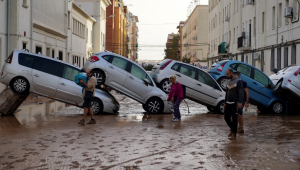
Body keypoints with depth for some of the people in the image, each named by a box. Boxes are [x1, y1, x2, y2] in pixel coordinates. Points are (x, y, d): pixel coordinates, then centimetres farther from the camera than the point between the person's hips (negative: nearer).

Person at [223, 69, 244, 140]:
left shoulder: (238, 81, -6)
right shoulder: (228, 82, 17)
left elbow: (241, 92, -13)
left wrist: (240, 102, -22)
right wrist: (225, 103, 20)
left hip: (234, 103, -7)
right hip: (228, 103, 7)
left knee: (234, 118, -3)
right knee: (226, 117, 5)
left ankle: (234, 134, 3)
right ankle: (232, 129, 26)